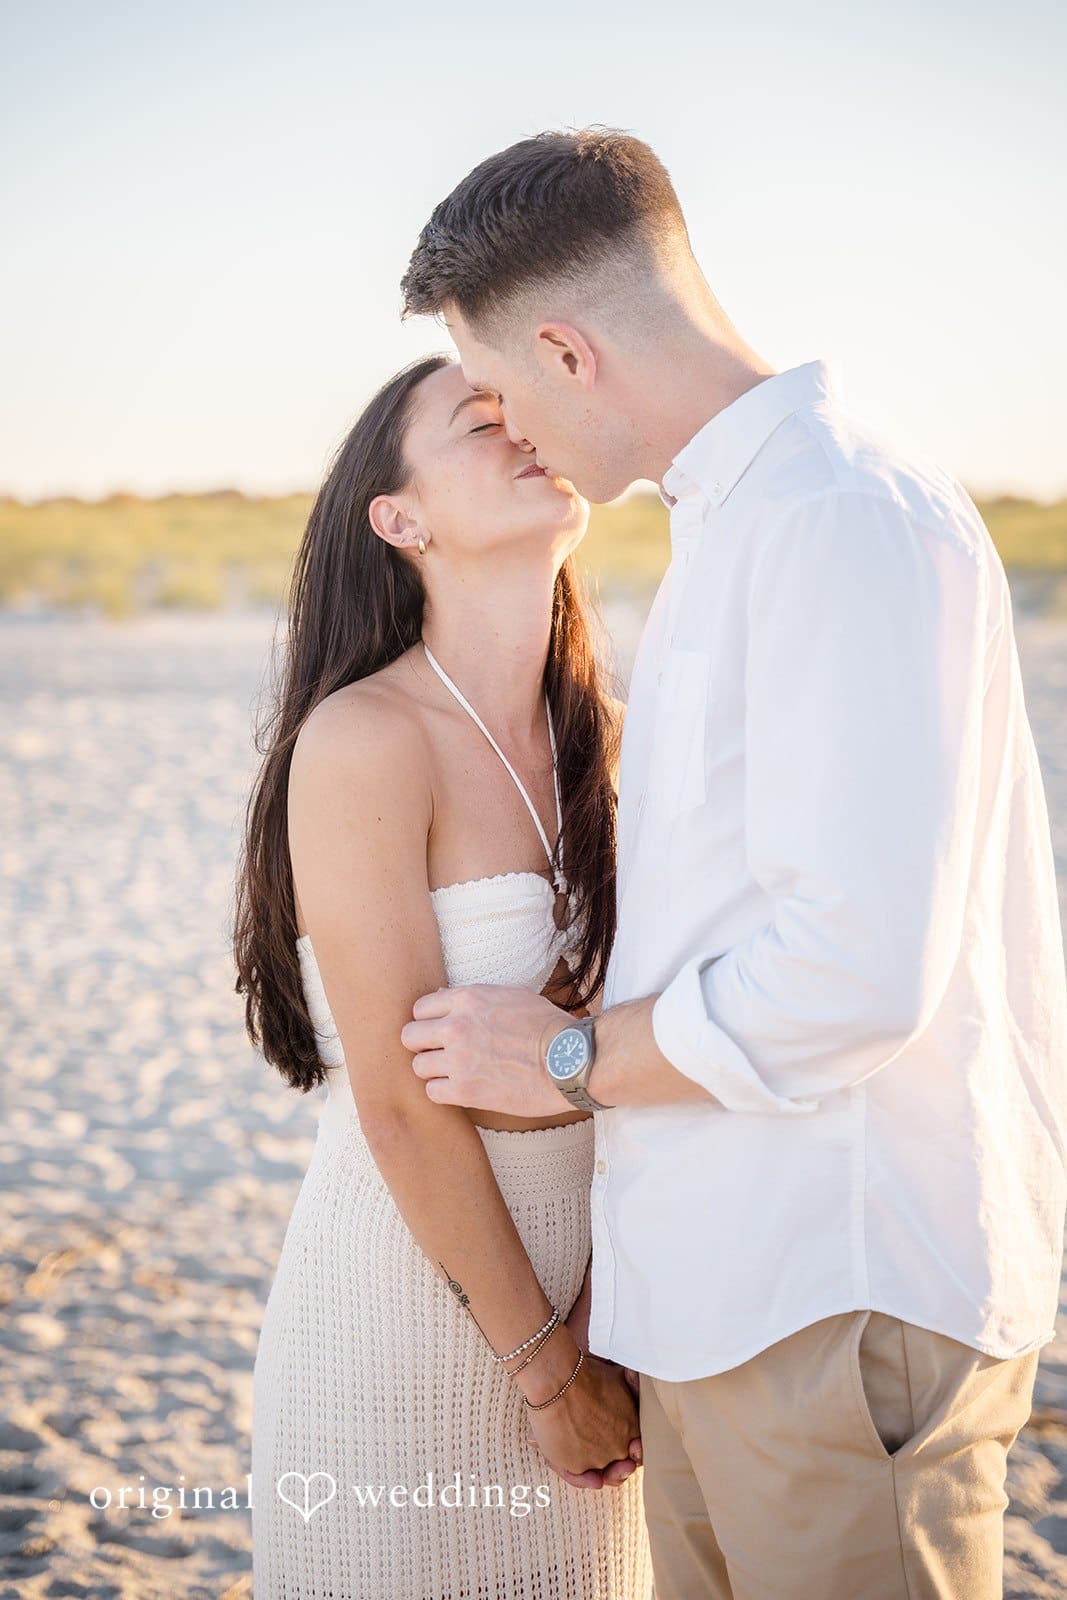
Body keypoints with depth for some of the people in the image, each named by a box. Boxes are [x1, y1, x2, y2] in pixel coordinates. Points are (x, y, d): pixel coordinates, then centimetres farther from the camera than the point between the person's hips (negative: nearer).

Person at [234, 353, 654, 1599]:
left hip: (570, 1314, 6)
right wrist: (545, 1367, -12)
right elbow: (403, 1104, -17)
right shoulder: (363, 740, -16)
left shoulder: (590, 740, 3)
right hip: (401, 1330, -6)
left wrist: (601, 1312, -9)